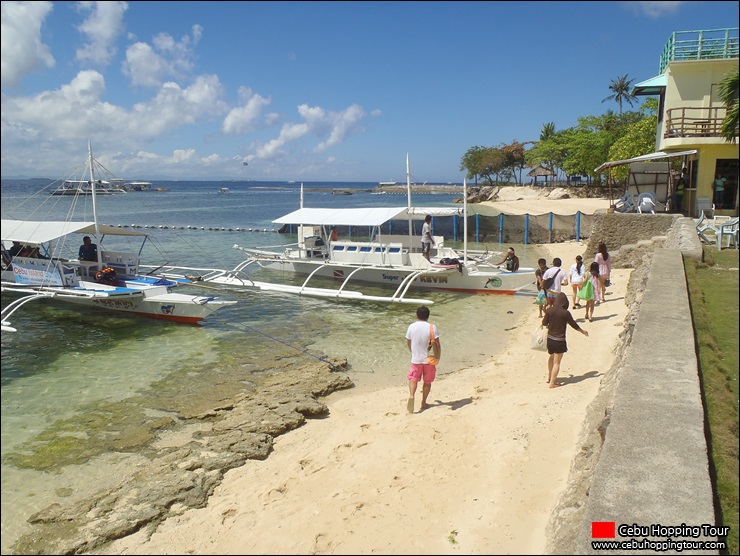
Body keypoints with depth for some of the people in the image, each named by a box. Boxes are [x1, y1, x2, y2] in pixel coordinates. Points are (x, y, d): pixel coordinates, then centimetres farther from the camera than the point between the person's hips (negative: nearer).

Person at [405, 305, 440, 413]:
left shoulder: (411, 327, -5)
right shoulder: (432, 327, -12)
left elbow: (408, 342, 6)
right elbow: (437, 344, -11)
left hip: (415, 359, 1)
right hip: (429, 359, -1)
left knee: (413, 378, 10)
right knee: (427, 382, 15)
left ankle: (411, 395, -16)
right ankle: (424, 402, 21)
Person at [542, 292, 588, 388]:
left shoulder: (550, 310, -6)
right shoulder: (565, 313, -15)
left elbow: (544, 323, 2)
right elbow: (573, 324, -1)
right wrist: (582, 331, 17)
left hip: (550, 339, 5)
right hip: (559, 341, -5)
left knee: (552, 357, 27)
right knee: (557, 362, 3)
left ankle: (549, 377, 38)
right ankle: (552, 383, 5)